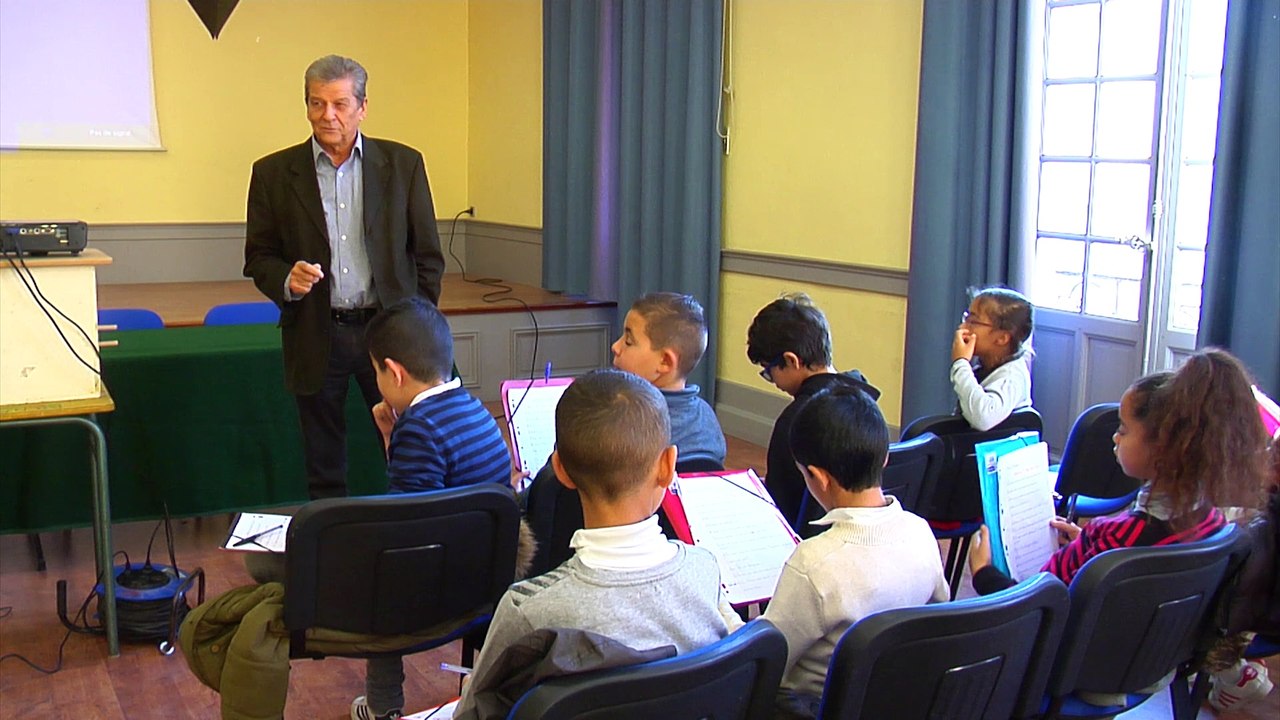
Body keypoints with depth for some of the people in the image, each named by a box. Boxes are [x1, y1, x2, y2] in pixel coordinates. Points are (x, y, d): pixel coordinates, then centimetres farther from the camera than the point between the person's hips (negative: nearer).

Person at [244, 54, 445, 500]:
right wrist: (287, 280, -15)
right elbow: (258, 258, 7)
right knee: (324, 471, 10)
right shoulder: (274, 173, 2)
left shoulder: (403, 164, 2)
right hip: (316, 341, 1)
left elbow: (428, 256, 6)